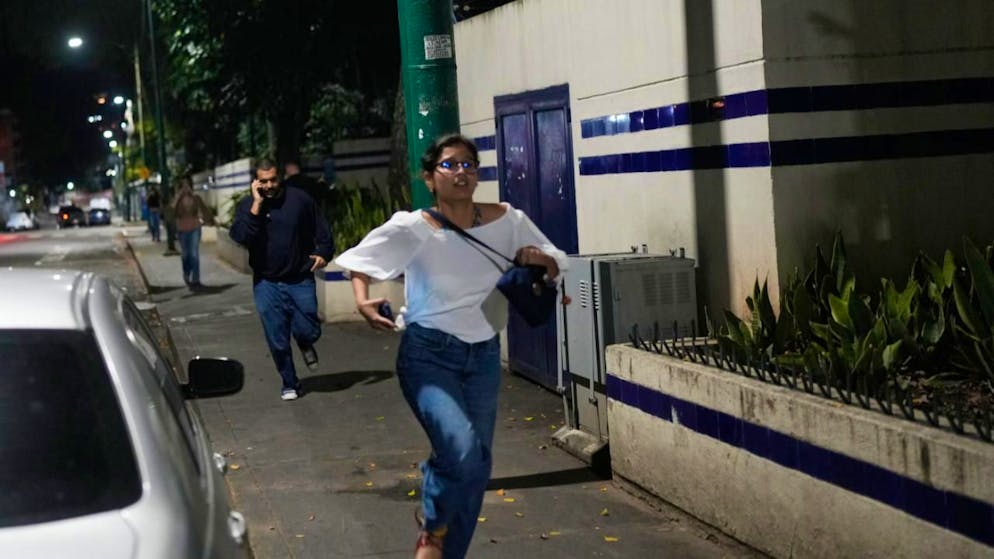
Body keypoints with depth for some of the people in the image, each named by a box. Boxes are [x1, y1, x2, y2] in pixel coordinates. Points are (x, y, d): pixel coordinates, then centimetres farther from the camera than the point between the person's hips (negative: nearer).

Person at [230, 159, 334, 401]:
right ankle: (289, 384, 23)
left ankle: (305, 345, 34)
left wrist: (323, 253, -7)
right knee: (278, 342, 3)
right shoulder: (247, 206, -2)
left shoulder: (299, 199, -2)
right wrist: (256, 205, -21)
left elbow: (321, 230, 8)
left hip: (300, 280, 0)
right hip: (267, 284, 0)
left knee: (309, 331, -4)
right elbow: (239, 237, -20)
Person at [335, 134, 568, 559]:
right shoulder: (413, 229, -12)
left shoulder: (506, 221, -4)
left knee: (476, 468, 10)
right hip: (428, 353, -5)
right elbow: (359, 260, 2)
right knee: (462, 450, -26)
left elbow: (556, 264, 9)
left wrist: (539, 258, -14)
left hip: (483, 356, 5)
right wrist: (363, 301, -17)